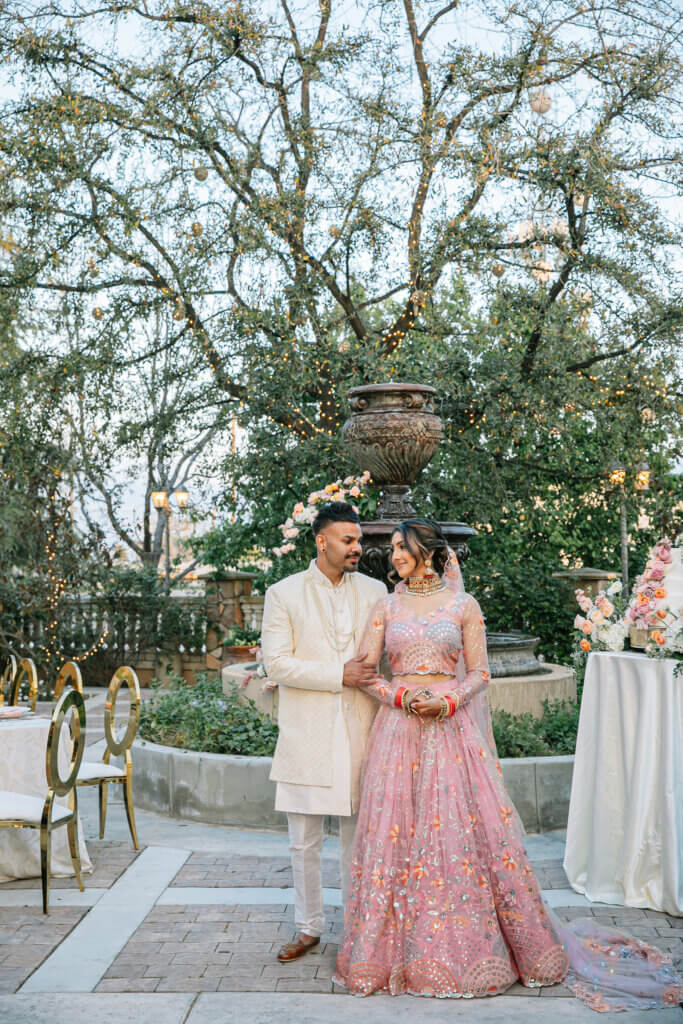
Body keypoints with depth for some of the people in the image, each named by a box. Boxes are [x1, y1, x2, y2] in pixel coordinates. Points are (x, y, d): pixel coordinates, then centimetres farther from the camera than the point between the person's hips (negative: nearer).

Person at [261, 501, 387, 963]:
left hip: (360, 733, 2)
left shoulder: (374, 591, 8)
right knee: (304, 842, 8)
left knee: (360, 836, 10)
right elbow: (277, 663, -8)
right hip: (307, 735, -1)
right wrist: (339, 675, -15)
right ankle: (309, 928, 25)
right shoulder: (283, 594, 0)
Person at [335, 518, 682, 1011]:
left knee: (465, 829, -1)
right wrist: (400, 696, -11)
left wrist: (448, 700, -14)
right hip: (399, 730, 2)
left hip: (453, 729, -2)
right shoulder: (386, 607, 8)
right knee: (397, 831, 1)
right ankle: (402, 949, 16)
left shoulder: (463, 605, 3)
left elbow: (479, 672, 2)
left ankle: (471, 948, 16)